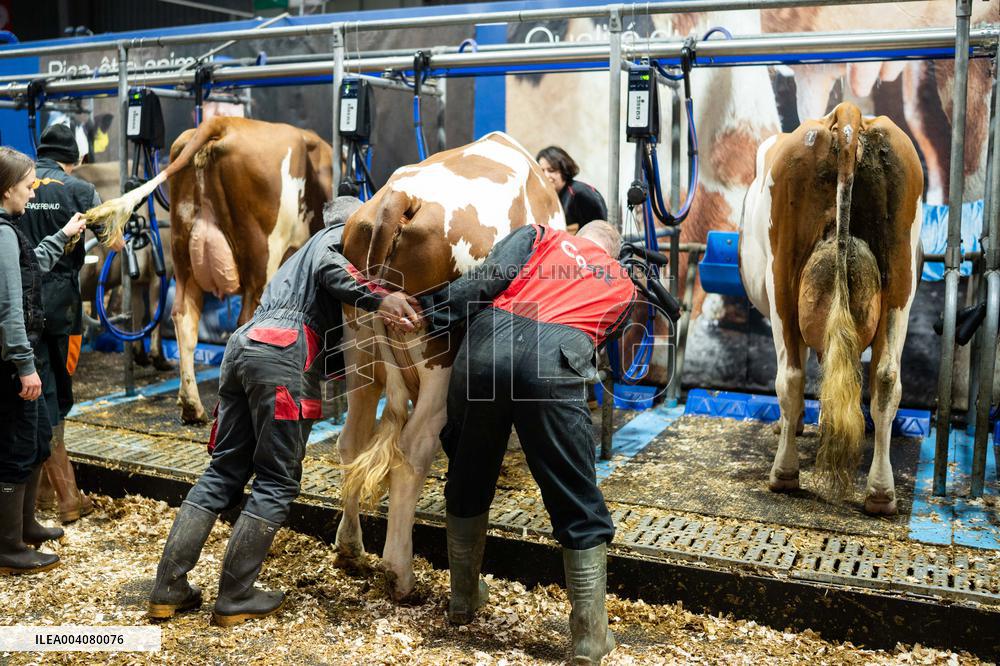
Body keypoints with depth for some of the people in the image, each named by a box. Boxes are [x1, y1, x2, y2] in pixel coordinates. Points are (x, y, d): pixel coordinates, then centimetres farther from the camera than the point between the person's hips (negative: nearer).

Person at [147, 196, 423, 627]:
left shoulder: (301, 255, 37)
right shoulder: (344, 235, 13)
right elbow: (329, 267, -12)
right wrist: (378, 298, -18)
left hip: (242, 344, 9)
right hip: (284, 351, -9)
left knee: (223, 472, 13)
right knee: (276, 483, 0)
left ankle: (168, 589, 15)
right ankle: (234, 600, 4)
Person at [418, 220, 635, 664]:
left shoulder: (541, 237, 27)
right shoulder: (624, 286, 30)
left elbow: (489, 277, 7)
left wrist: (437, 310, 13)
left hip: (487, 345, 2)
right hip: (553, 365, -1)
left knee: (468, 485, 23)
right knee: (578, 508, 12)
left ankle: (464, 599, 39)